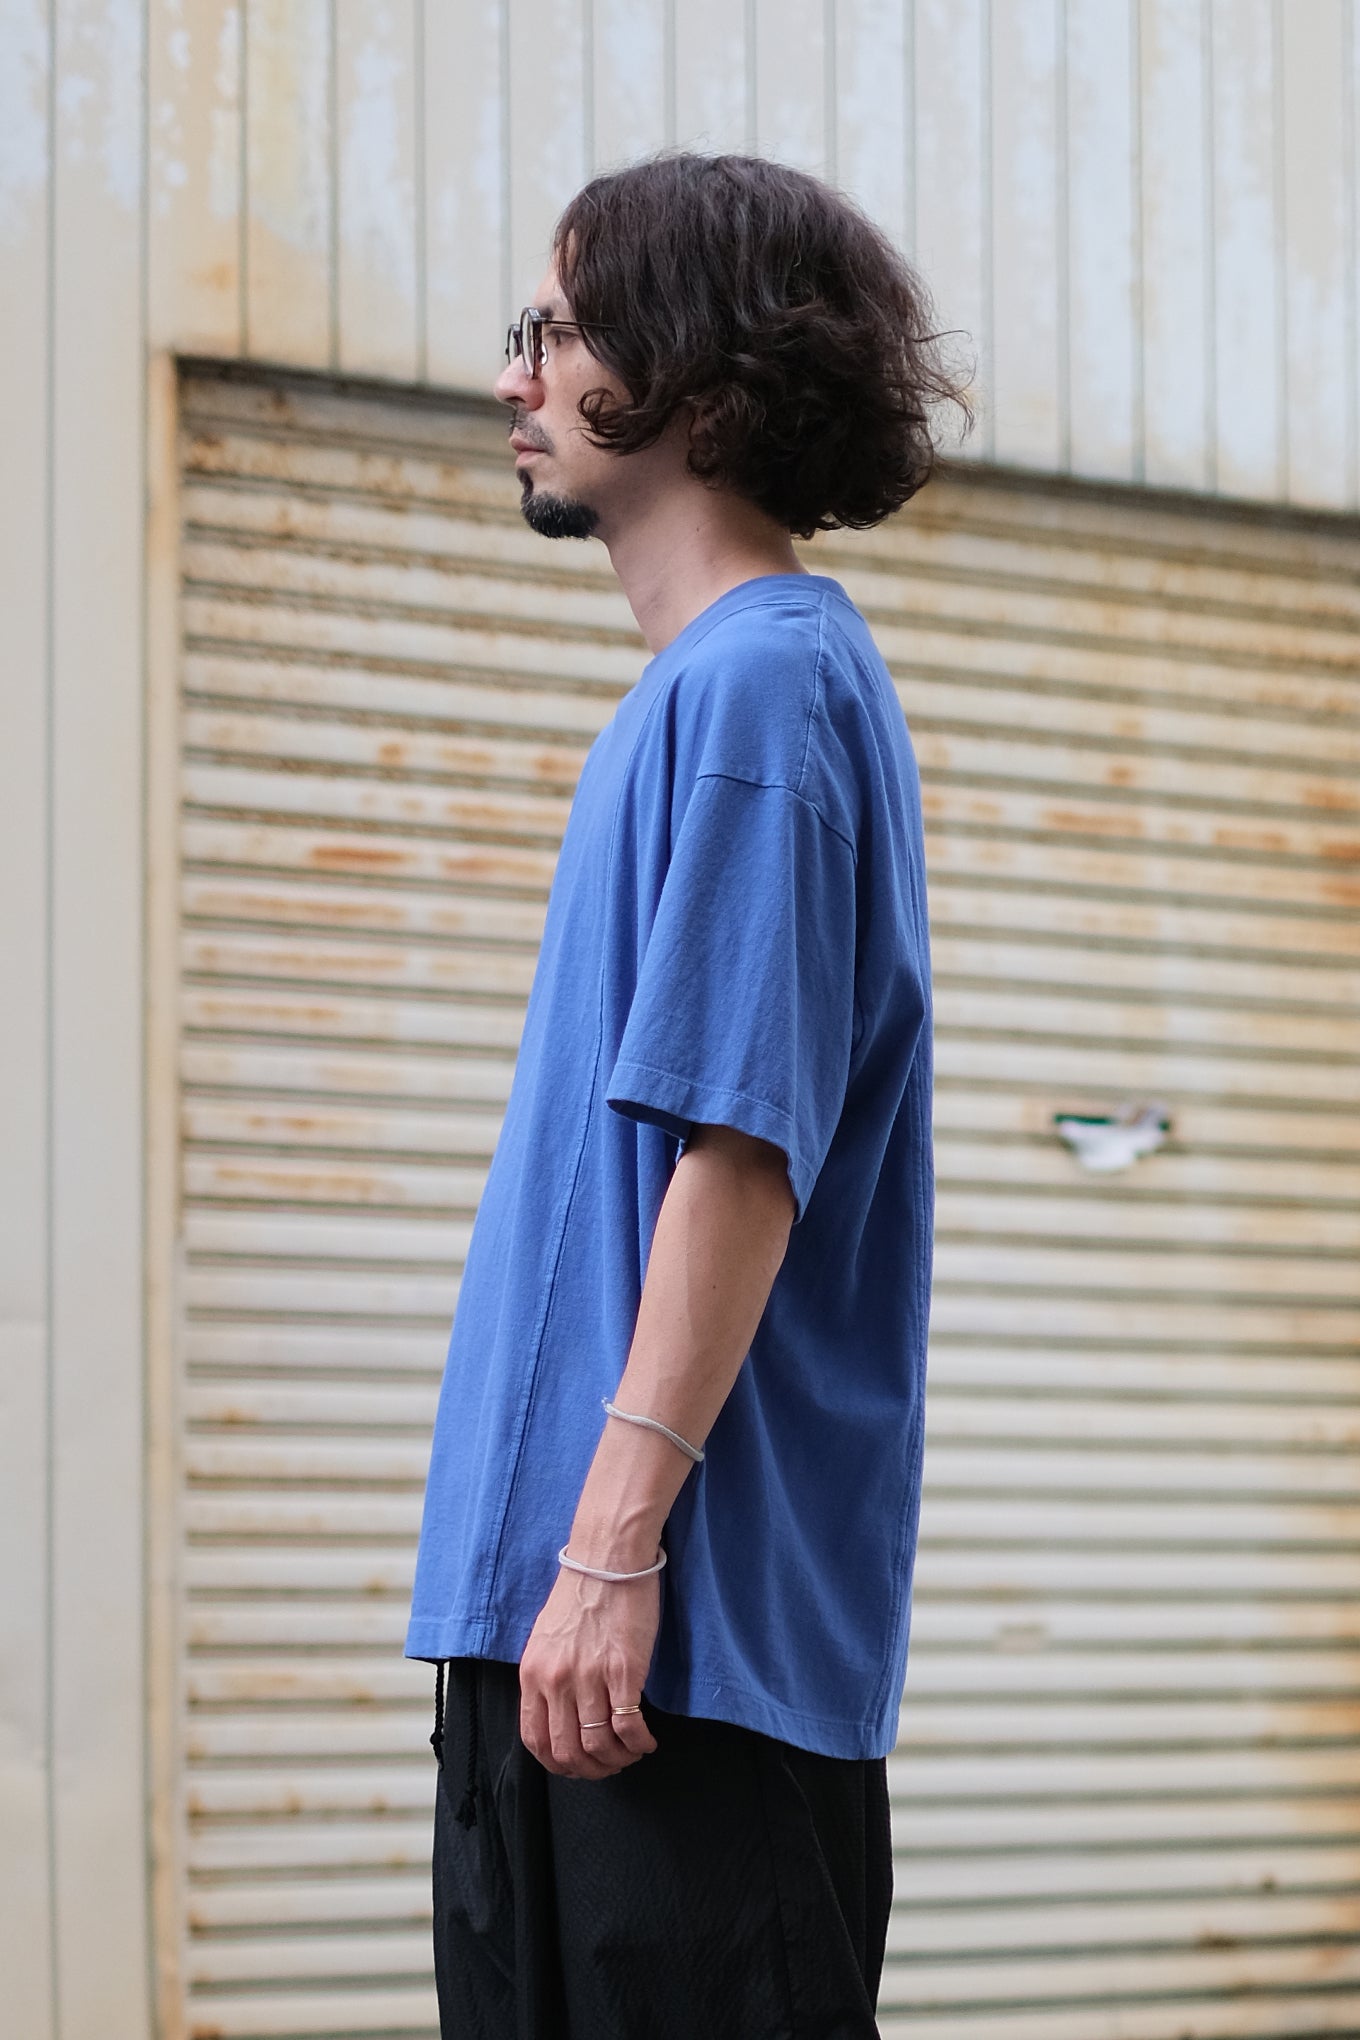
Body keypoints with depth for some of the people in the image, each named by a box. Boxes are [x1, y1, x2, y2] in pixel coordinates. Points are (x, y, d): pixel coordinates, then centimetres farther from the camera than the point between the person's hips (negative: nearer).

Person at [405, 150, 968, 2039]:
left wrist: (611, 1548, -22)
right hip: (547, 1597, 10)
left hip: (692, 1616, -10)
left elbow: (743, 1150, -19)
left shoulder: (762, 689, -12)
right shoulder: (704, 691, 18)